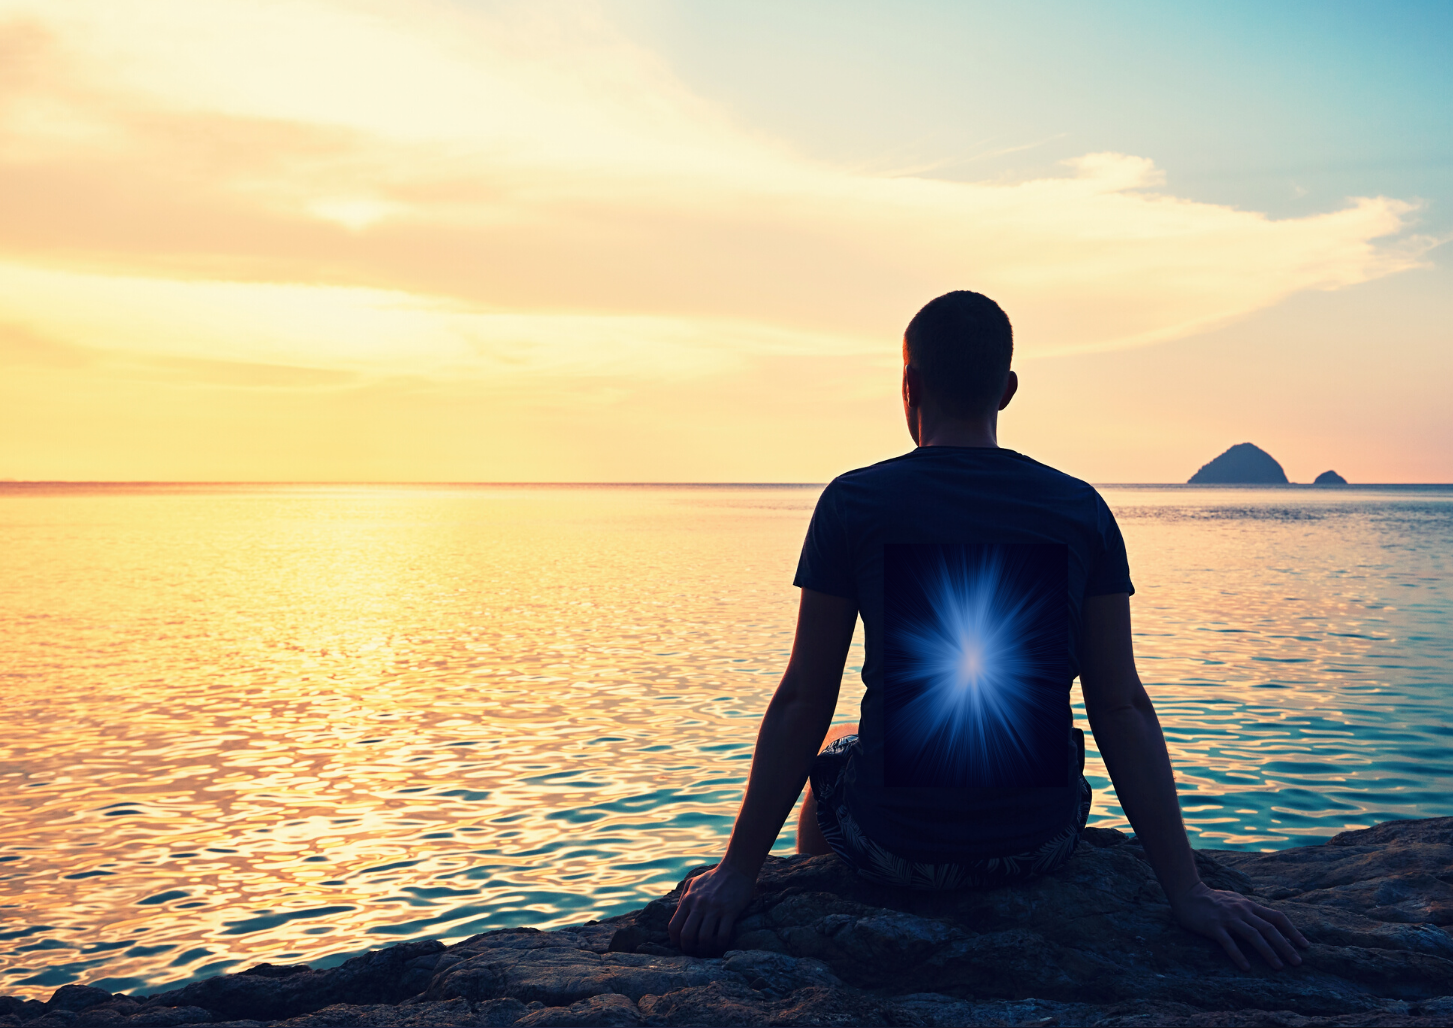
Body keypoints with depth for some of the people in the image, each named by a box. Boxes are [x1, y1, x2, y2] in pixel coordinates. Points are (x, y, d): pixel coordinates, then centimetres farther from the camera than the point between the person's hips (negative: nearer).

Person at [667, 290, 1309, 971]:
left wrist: (738, 872, -3)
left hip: (896, 845, -2)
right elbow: (1121, 708, -7)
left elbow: (804, 701, -10)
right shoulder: (1083, 512, -3)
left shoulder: (852, 505, -9)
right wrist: (1187, 889, -3)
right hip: (1040, 843, 2)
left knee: (825, 758, 32)